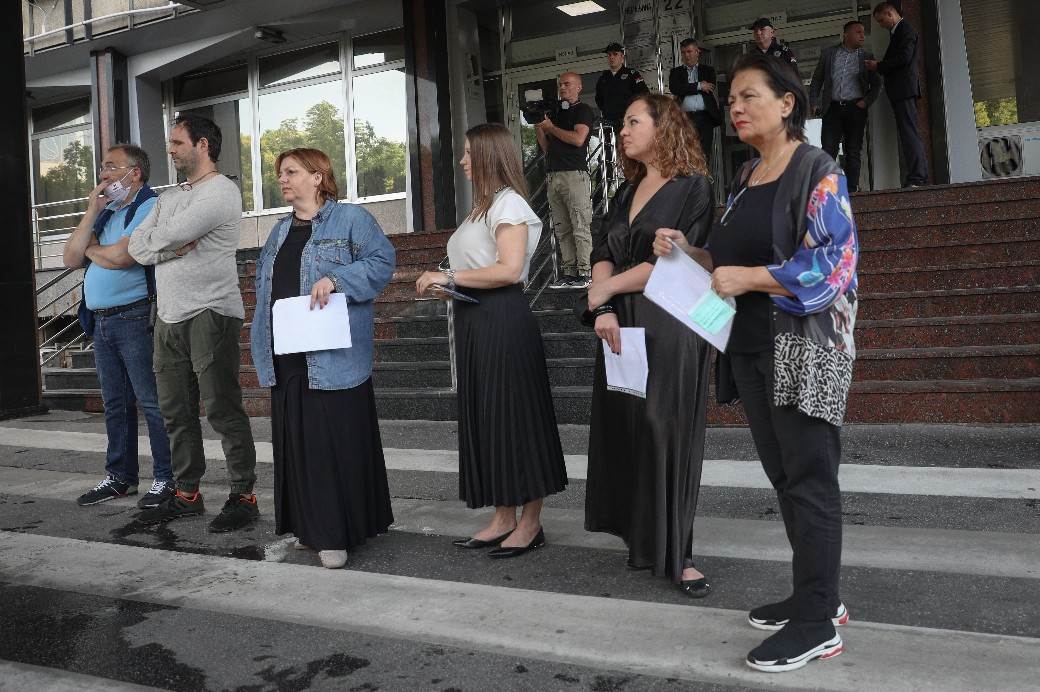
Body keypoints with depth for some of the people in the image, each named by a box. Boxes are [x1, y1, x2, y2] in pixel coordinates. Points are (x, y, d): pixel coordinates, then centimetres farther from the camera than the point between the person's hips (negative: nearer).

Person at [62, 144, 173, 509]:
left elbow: (121, 255, -19)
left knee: (151, 402, -5)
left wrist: (90, 249, 2)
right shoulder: (105, 213, 19)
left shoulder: (150, 207, -7)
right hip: (101, 321, 9)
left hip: (135, 317, -9)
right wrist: (91, 212, 4)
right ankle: (119, 477, 24)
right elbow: (71, 258, 11)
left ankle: (166, 478, 3)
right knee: (115, 404, 14)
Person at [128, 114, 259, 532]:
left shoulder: (222, 192, -7)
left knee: (223, 410, -5)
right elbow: (136, 247, 9)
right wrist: (170, 247, -9)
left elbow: (171, 234, -17)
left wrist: (154, 242, 4)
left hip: (210, 314, -8)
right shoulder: (169, 197, 21)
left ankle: (244, 496, 4)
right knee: (175, 411, 11)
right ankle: (186, 495, 22)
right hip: (168, 317, 9)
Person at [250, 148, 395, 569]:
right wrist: (262, 344, 14)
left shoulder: (350, 219, -1)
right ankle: (305, 528, 21)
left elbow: (381, 261, -11)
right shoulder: (281, 230, 21)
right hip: (286, 357, 7)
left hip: (332, 357, -7)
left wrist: (334, 280, -21)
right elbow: (263, 284, 24)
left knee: (336, 443, -4)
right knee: (295, 443, 9)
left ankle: (337, 534, 4)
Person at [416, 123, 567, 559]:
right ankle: (504, 518, 19)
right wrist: (446, 286, 8)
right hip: (474, 320, 10)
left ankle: (531, 524, 8)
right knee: (484, 418, 10)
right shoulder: (483, 206, 20)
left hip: (503, 321, -10)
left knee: (513, 416, -3)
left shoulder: (508, 202, -10)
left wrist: (451, 277, -15)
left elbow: (509, 270, -21)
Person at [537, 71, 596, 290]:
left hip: (575, 174, -7)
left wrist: (551, 127, -3)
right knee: (562, 230, 4)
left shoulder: (583, 110, 4)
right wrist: (538, 128, 9)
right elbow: (547, 148, 24)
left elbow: (578, 139, -13)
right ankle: (569, 273, 6)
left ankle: (584, 273, -10)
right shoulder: (557, 112, 25)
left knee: (580, 228, -10)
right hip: (554, 175, 8)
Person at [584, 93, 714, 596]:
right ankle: (641, 539, 18)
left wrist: (606, 289, -5)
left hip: (668, 327, -6)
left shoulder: (692, 187, -3)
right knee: (626, 431, 5)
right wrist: (604, 310, -12)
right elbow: (603, 253, 6)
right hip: (622, 327, 6)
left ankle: (674, 553, 7)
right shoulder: (631, 191, 17)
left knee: (665, 433, -3)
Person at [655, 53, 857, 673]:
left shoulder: (818, 172, -7)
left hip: (804, 346, -8)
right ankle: (818, 593, 27)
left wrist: (749, 278, -19)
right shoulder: (745, 179, 16)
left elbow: (835, 261, -16)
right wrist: (689, 253, 3)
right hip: (751, 346, 8)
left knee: (810, 481, -2)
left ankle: (818, 623, 8)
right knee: (783, 476, 13)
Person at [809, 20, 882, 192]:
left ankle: (852, 189, 1)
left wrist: (866, 101, -2)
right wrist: (814, 102, 2)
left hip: (856, 109, 1)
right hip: (833, 108, -1)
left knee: (853, 151, 0)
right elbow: (817, 79, 13)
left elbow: (876, 83, 13)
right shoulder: (828, 53, 12)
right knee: (828, 149, -10)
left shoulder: (866, 57, 13)